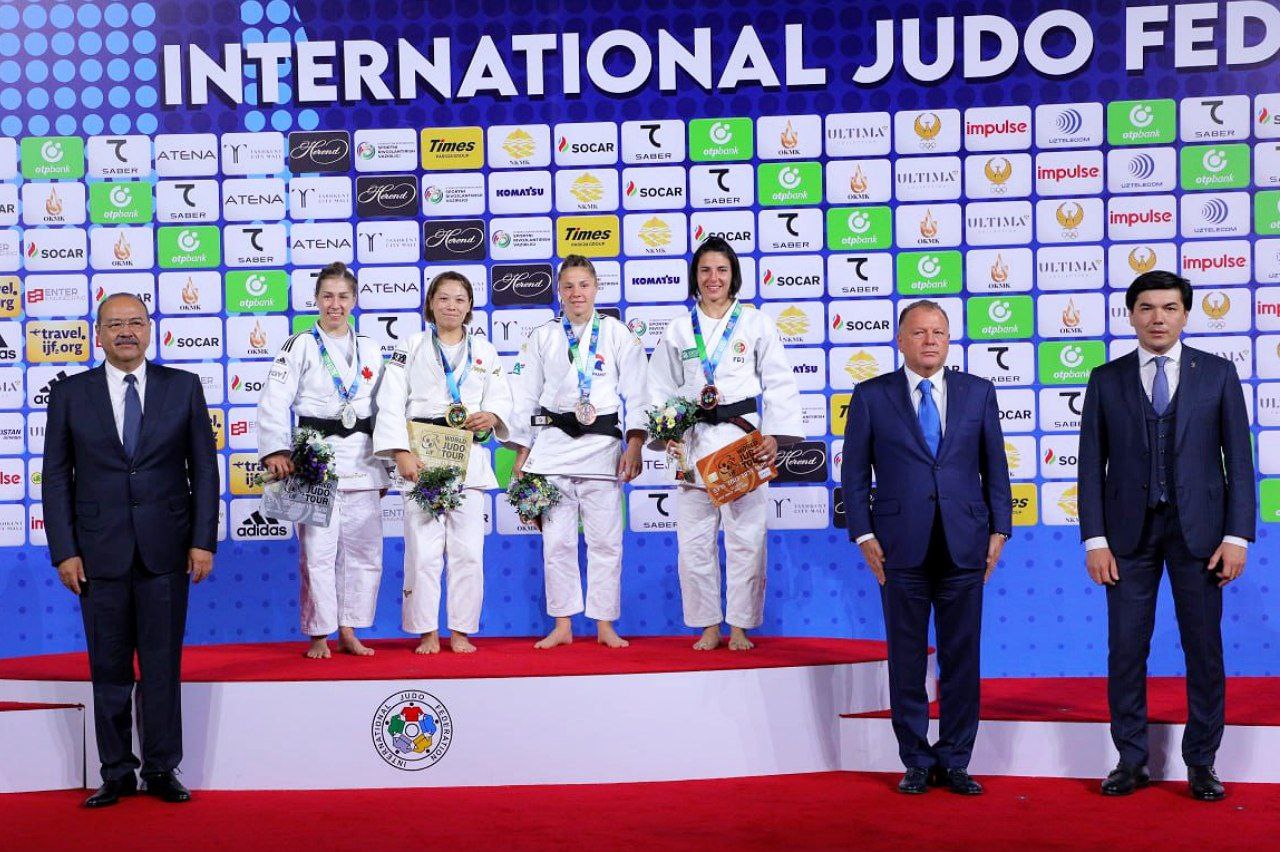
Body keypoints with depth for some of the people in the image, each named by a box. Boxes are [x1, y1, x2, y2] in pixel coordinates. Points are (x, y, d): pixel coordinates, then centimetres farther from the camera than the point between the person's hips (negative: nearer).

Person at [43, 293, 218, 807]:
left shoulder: (183, 388, 5)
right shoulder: (70, 394, 5)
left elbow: (204, 469, 5)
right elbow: (56, 477, 5)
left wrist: (203, 540, -2)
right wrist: (64, 551, -3)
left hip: (165, 551, 0)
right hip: (100, 552, 1)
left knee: (163, 666, 4)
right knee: (109, 668, 6)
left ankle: (161, 770, 14)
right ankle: (117, 774, 16)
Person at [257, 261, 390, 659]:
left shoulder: (370, 350, 14)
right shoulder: (300, 346, 2)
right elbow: (274, 403, -6)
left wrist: (383, 467, 14)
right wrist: (276, 452, -18)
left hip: (362, 460, 4)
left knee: (364, 550, 6)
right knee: (317, 551, -5)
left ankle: (349, 632, 18)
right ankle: (319, 636, 7)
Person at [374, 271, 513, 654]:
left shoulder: (485, 352, 14)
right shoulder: (411, 348, 6)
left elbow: (502, 399, 12)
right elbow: (391, 404, -2)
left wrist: (491, 416, -12)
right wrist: (401, 454, -13)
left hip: (469, 459, 2)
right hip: (421, 456, -2)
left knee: (467, 550, 0)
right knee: (423, 548, -4)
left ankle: (460, 630, 12)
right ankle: (427, 632, 7)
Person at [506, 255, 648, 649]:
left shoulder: (618, 334, 6)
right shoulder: (542, 337, 10)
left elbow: (635, 394, 2)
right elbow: (526, 396, 12)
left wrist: (634, 444, -9)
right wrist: (521, 452, 7)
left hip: (602, 443, -1)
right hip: (553, 444, 1)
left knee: (605, 539, 0)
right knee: (557, 540, 2)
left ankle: (605, 625, 10)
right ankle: (562, 626, 12)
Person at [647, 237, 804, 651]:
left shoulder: (755, 323, 6)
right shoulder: (679, 329, 10)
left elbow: (779, 383, 4)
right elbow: (660, 388, 11)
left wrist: (774, 435, -6)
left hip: (743, 437, -1)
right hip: (693, 442, 2)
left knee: (745, 537, -2)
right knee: (694, 540, 2)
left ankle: (740, 627, 11)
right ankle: (708, 627, 14)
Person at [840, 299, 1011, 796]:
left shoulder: (978, 392, 8)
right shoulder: (871, 396, 3)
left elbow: (995, 467, 10)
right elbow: (854, 474, 4)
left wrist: (999, 531, 3)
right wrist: (864, 536, -4)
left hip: (965, 546, 1)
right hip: (901, 547, -1)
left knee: (962, 657, 5)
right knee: (907, 660, 5)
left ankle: (953, 761, 17)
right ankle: (917, 762, 17)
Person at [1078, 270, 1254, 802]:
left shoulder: (1217, 373, 4)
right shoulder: (1106, 380, 5)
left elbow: (1238, 458, 2)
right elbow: (1092, 465, 3)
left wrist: (1237, 536, -5)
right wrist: (1094, 539, -4)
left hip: (1198, 529, 0)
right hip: (1130, 531, 1)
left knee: (1204, 649, 4)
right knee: (1125, 649, 3)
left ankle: (1201, 763, 16)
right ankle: (1131, 761, 14)